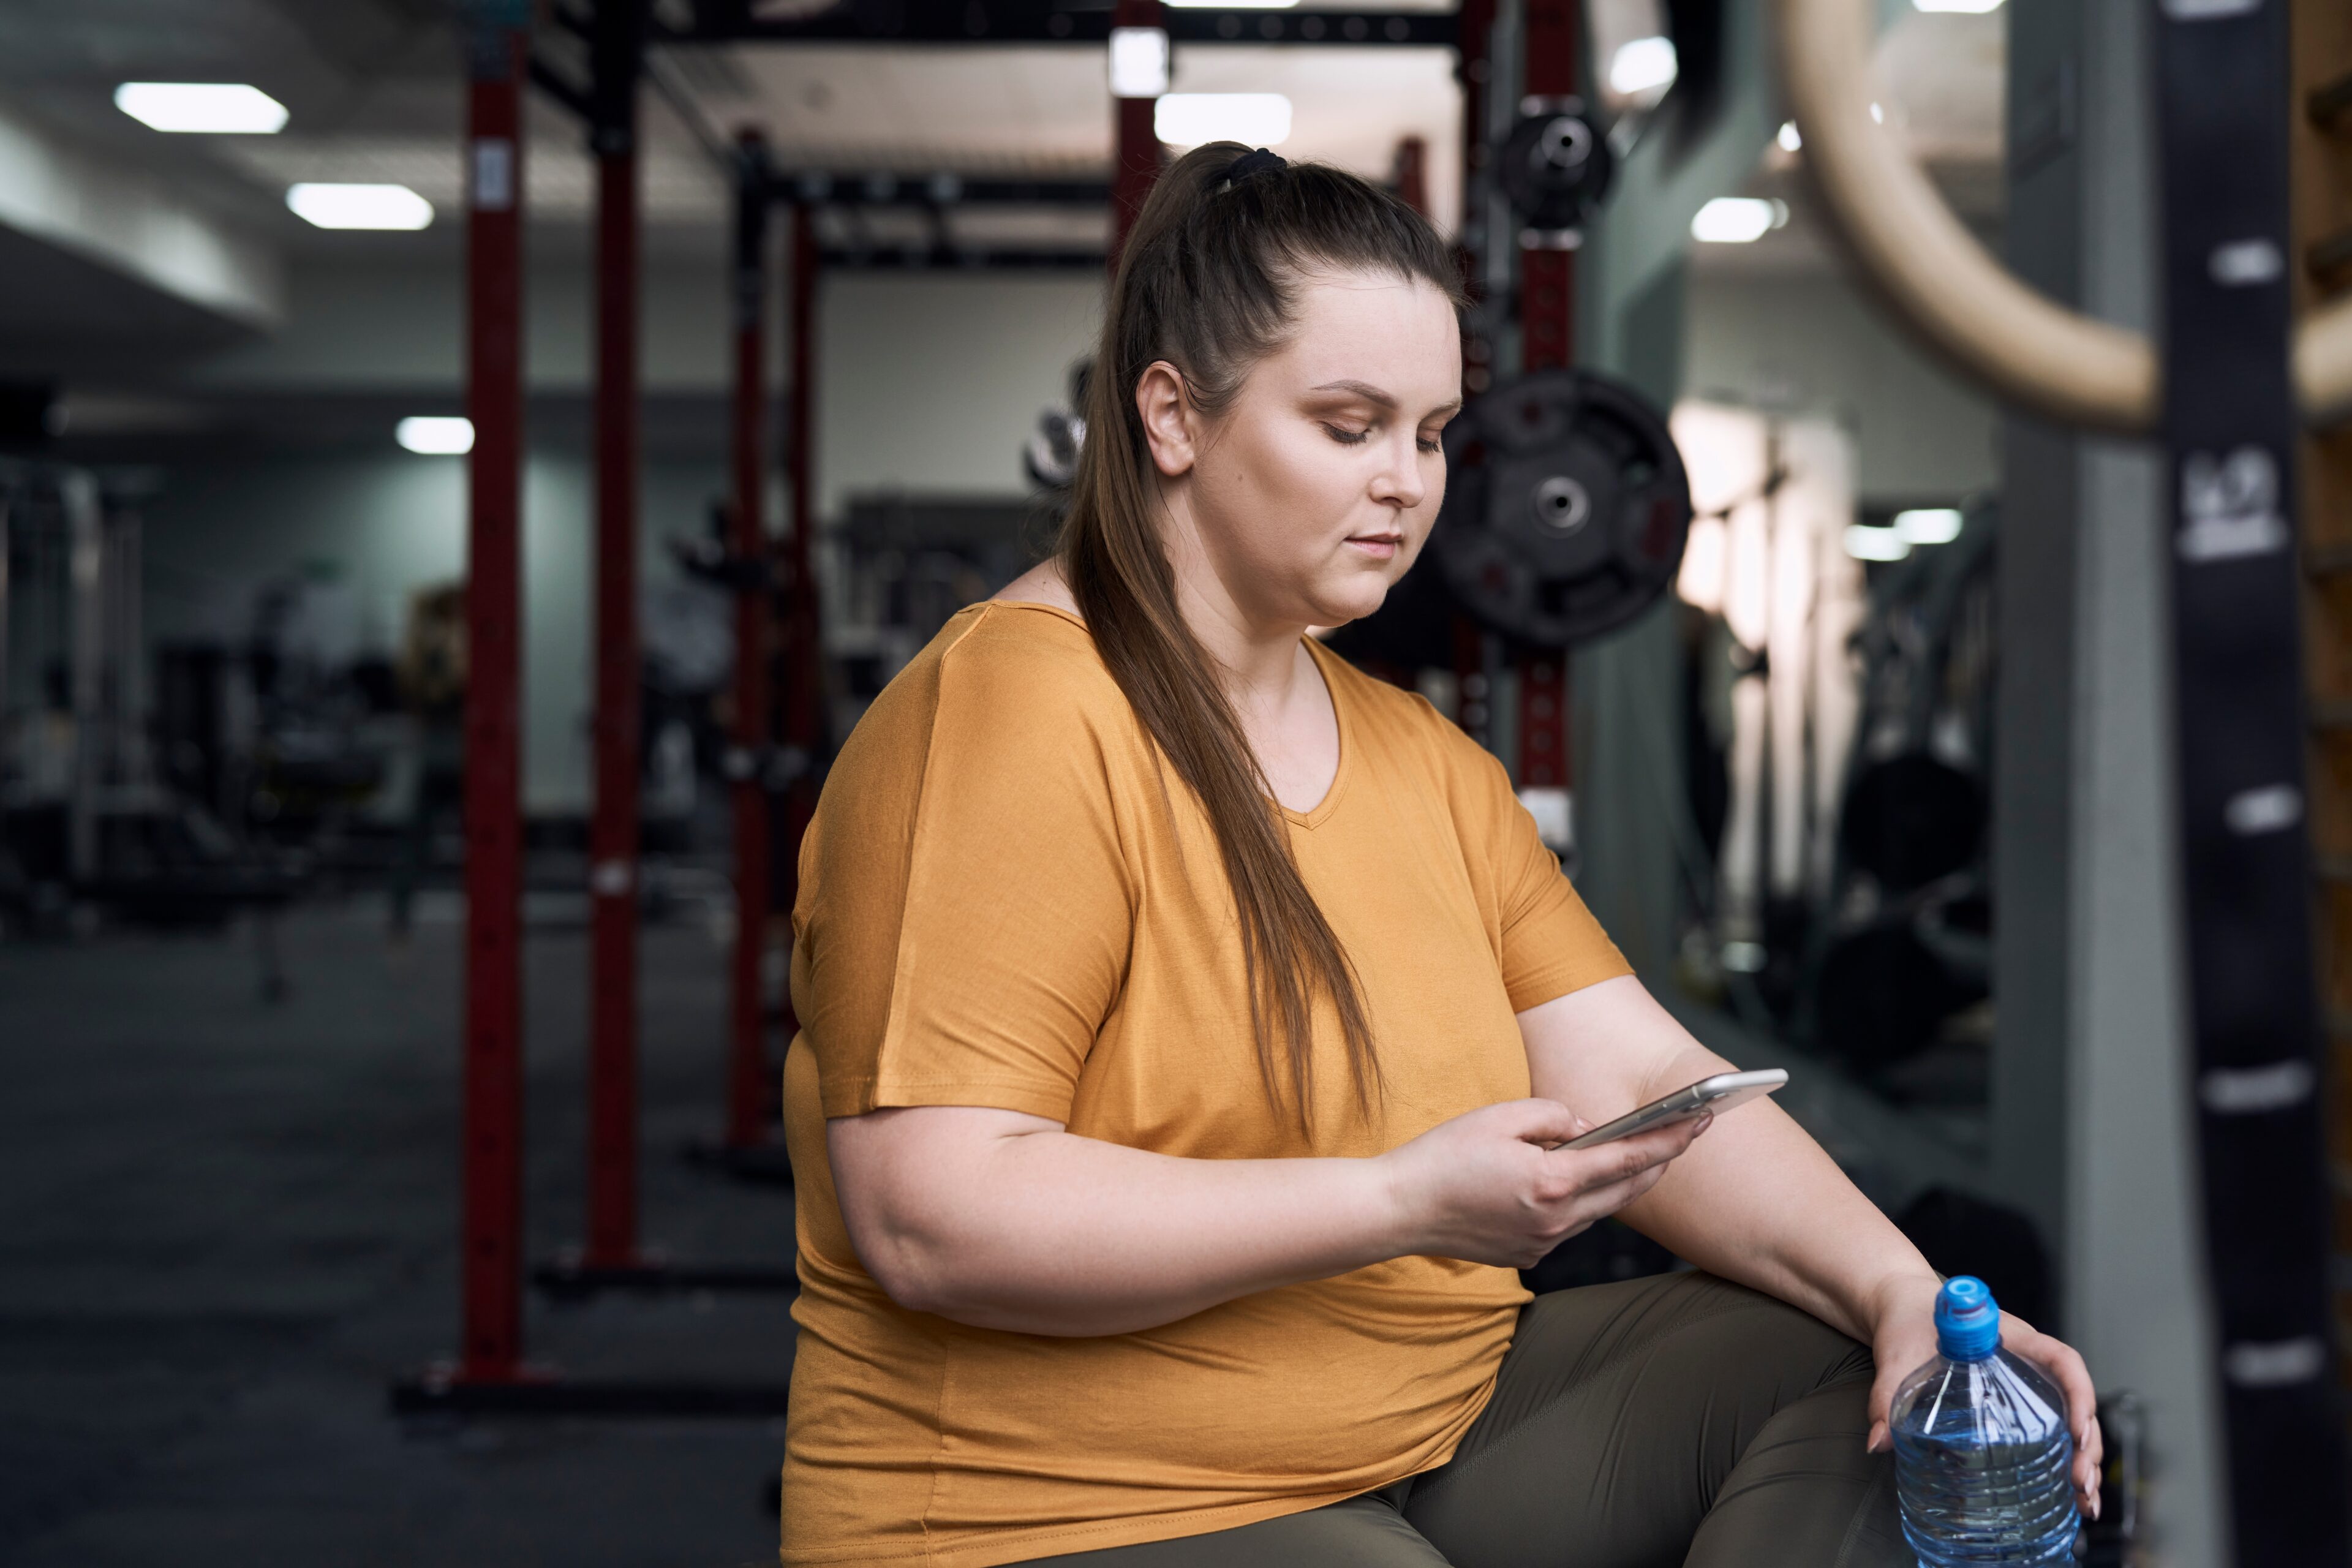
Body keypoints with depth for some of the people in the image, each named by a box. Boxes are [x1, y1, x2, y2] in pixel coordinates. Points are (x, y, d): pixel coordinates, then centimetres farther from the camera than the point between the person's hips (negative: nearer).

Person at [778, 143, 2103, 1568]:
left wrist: (1900, 1289, -10)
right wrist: (1404, 1200, -25)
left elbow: (1639, 1076, 8)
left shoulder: (1420, 756, 14)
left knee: (1858, 1378, -3)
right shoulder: (1007, 718, -14)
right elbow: (930, 1220, -23)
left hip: (1435, 1425, 9)